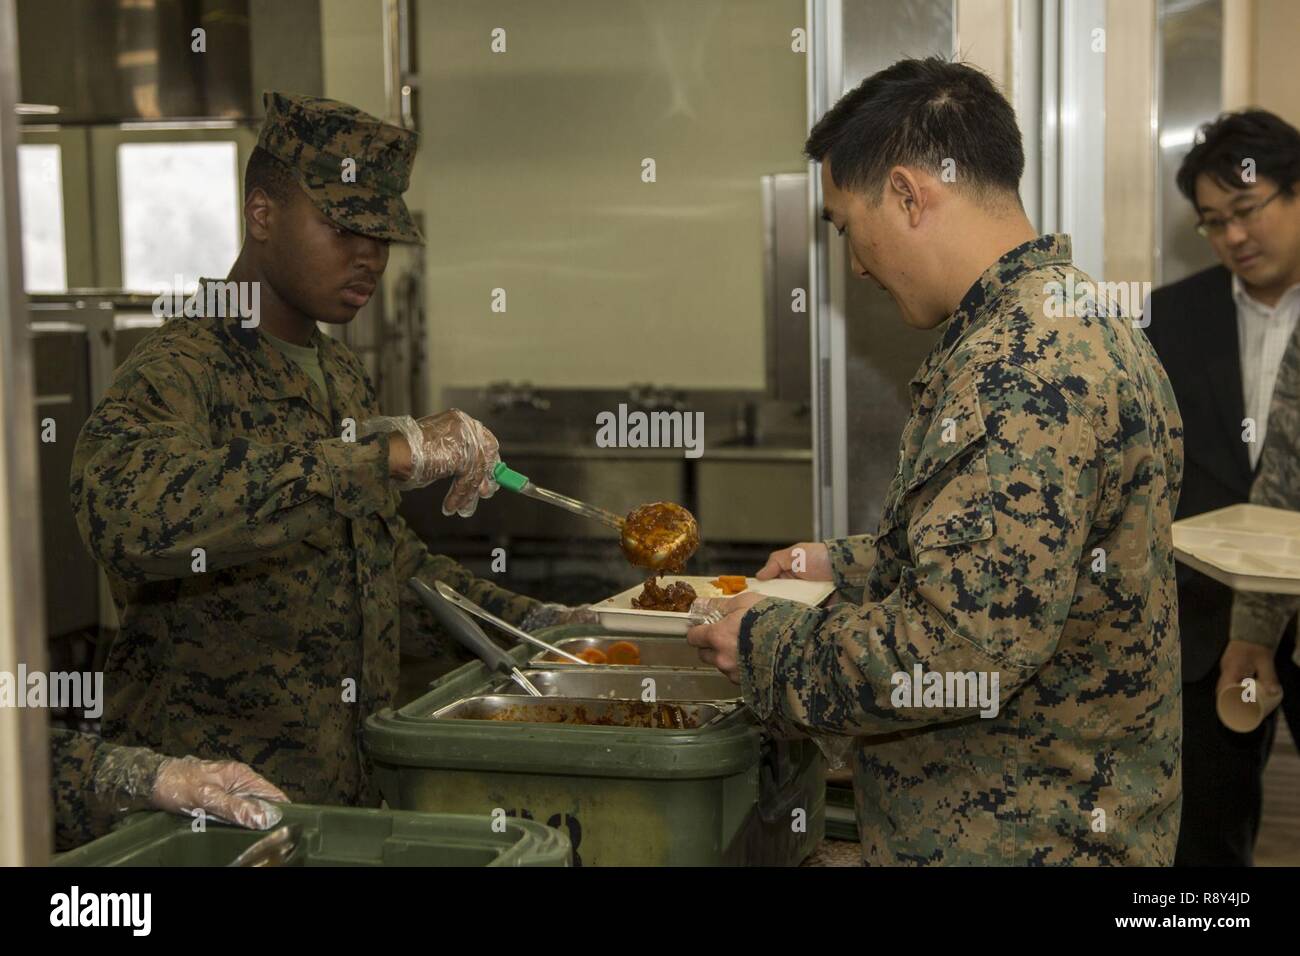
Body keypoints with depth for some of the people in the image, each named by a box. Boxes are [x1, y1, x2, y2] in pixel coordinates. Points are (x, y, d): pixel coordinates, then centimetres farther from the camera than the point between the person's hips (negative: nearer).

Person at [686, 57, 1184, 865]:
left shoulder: (1027, 367, -26)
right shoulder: (1061, 322, 9)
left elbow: (956, 650, -30)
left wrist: (766, 643, -15)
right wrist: (849, 564, 19)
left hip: (1015, 836, -9)